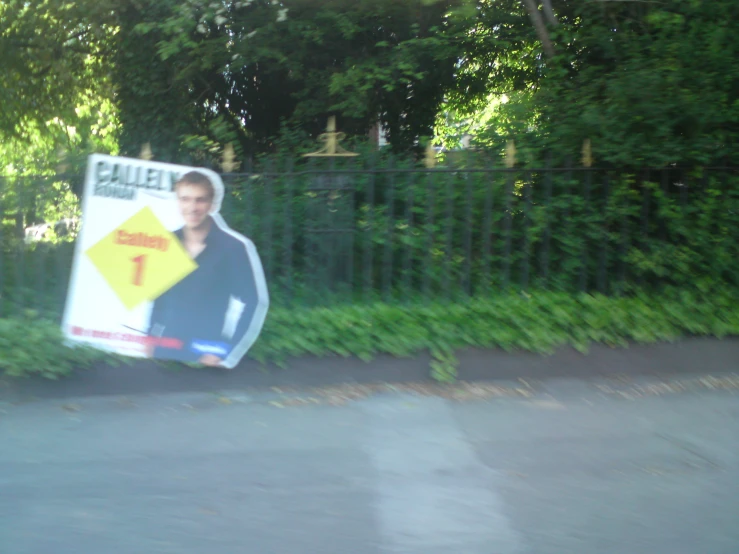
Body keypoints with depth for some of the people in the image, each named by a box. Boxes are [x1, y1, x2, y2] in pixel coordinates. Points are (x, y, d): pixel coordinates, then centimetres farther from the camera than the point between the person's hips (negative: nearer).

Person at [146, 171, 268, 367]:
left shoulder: (235, 247, -13)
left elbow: (255, 303, -12)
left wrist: (227, 355, -12)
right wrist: (151, 339, 11)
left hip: (206, 359, -5)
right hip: (163, 353, 5)